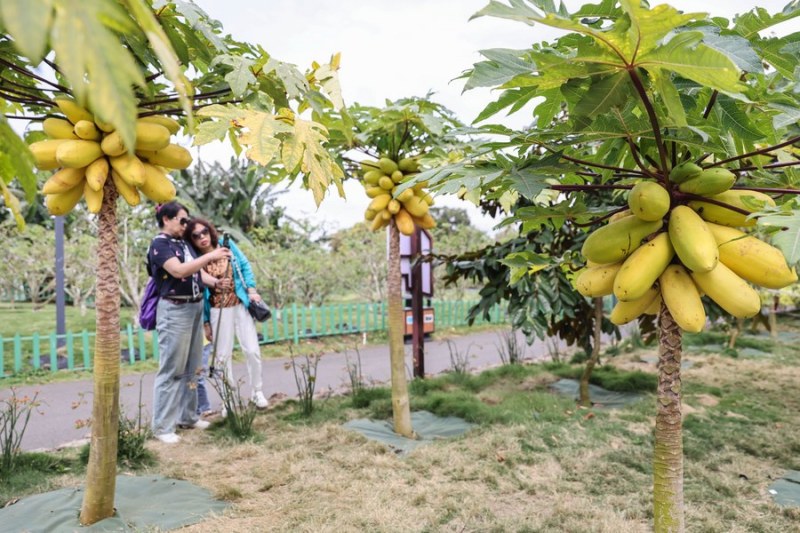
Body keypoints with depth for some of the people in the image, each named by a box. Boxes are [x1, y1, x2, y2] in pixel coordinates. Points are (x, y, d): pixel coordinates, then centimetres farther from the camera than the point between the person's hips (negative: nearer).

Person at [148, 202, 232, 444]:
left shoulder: (184, 243, 15)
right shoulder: (159, 244, -10)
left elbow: (196, 271, 12)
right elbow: (179, 271, -24)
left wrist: (215, 282, -7)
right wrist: (210, 256, -28)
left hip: (195, 307, 8)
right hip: (174, 310, -8)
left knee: (190, 368, 13)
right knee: (171, 369, -3)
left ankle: (187, 416, 24)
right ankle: (162, 426, 6)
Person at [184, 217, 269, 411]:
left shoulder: (227, 245, -3)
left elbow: (245, 266, 6)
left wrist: (251, 290, -7)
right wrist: (205, 322, 0)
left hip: (241, 305, 1)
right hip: (218, 312, -1)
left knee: (252, 350, -1)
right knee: (223, 355, 5)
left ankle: (256, 392, 18)